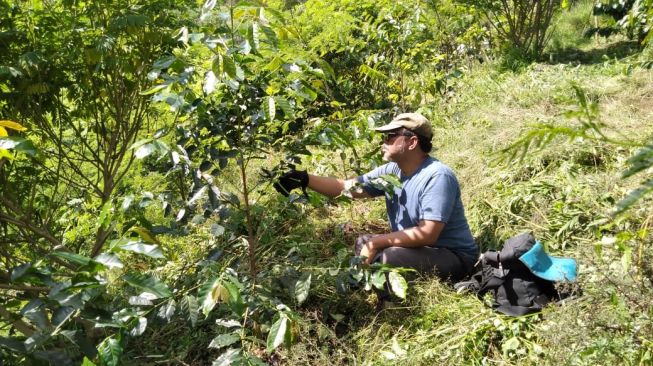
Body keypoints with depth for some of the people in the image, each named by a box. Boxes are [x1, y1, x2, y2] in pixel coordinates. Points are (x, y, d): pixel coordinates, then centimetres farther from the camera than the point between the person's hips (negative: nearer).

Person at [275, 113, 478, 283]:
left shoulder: (437, 176, -24)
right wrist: (305, 179, -9)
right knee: (363, 242, 9)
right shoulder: (391, 171, -1)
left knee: (390, 256, -29)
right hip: (415, 247, 8)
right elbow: (347, 186, 2)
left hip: (455, 257, -8)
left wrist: (376, 242, -26)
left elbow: (427, 234, -30)